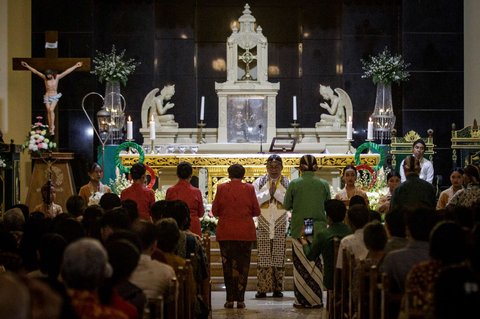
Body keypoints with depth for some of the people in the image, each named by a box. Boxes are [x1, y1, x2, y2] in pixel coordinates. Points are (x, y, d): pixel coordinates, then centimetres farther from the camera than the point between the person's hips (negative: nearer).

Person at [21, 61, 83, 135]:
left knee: (51, 110, -19)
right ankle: (50, 127, 4)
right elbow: (35, 71, -1)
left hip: (54, 96, -2)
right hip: (47, 96, 2)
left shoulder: (57, 77, -3)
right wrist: (27, 66, -2)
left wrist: (76, 66, -3)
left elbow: (67, 72, -3)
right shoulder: (44, 78, -1)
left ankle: (52, 126, -19)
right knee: (48, 111, -2)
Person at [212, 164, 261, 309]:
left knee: (228, 265, 6)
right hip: (245, 233, 0)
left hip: (226, 233, 0)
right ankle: (240, 299, 4)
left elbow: (215, 211, 1)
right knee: (243, 265, 6)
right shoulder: (249, 189, -3)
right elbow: (256, 211, 1)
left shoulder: (221, 188, -3)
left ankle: (230, 299, 4)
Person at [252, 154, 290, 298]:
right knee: (263, 258, -1)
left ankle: (278, 288, 6)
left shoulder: (287, 183, 3)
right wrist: (268, 193, -12)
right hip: (263, 225, 0)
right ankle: (262, 288, 1)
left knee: (279, 258, 1)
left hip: (280, 226, 0)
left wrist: (276, 192, -13)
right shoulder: (259, 182, 5)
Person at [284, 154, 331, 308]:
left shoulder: (294, 184, -6)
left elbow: (287, 205, 3)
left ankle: (301, 299, 4)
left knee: (300, 264, 4)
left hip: (299, 229, -1)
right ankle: (316, 300, 7)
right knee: (316, 264, 6)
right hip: (319, 229, 1)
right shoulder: (324, 184, -1)